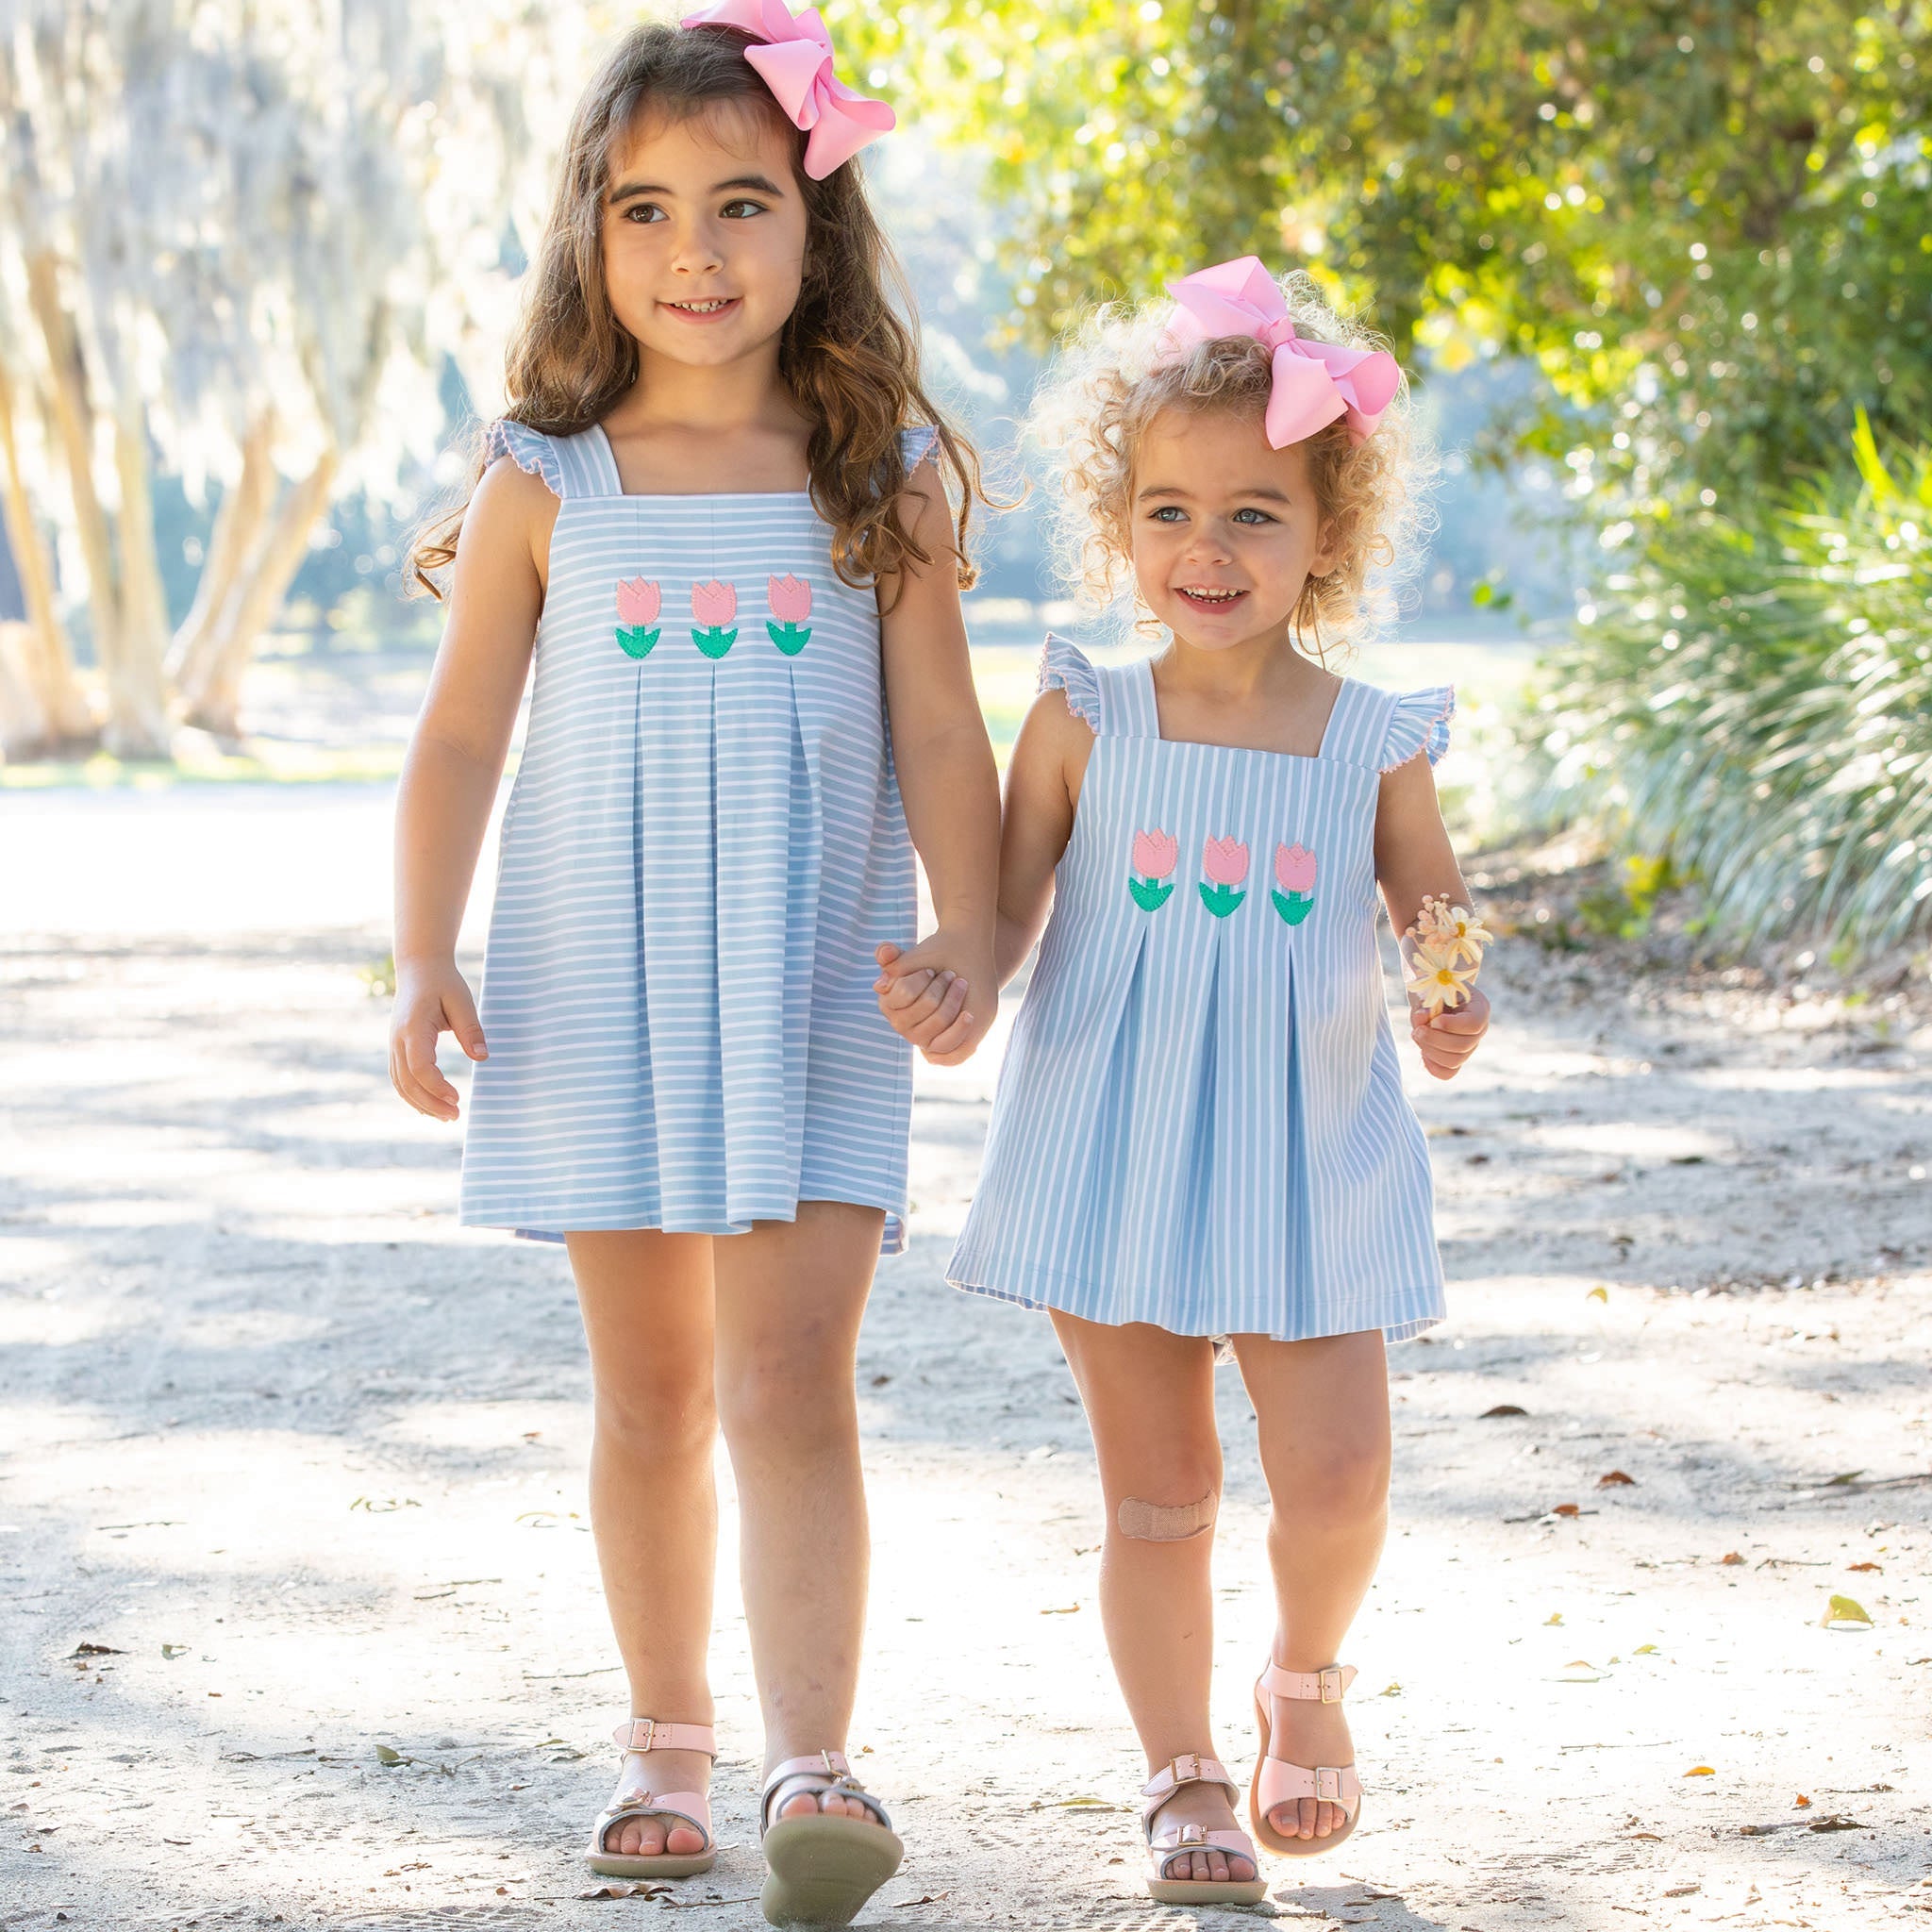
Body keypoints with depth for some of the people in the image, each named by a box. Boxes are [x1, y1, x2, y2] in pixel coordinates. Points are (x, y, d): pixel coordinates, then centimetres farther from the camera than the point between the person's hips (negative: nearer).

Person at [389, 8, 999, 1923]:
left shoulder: (884, 473, 0)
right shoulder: (547, 486, 1)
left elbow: (938, 726, 0)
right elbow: (458, 740, 2)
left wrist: (969, 929, -14)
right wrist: (423, 963, -8)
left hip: (813, 995, -1)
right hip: (595, 991, 2)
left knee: (790, 1384, -12)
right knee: (650, 1390, 11)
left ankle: (810, 1767, -21)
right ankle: (664, 1739, 26)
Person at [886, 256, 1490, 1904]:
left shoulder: (1376, 746, -3)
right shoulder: (1086, 724, -3)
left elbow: (1441, 927, 6)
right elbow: (1012, 907, 1)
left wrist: (1457, 1010, -15)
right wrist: (952, 978, -20)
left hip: (1308, 1156, 0)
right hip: (1115, 1152, 0)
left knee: (1337, 1475, -6)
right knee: (1158, 1493, 5)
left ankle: (1307, 1677, 25)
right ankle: (1183, 1780, 19)